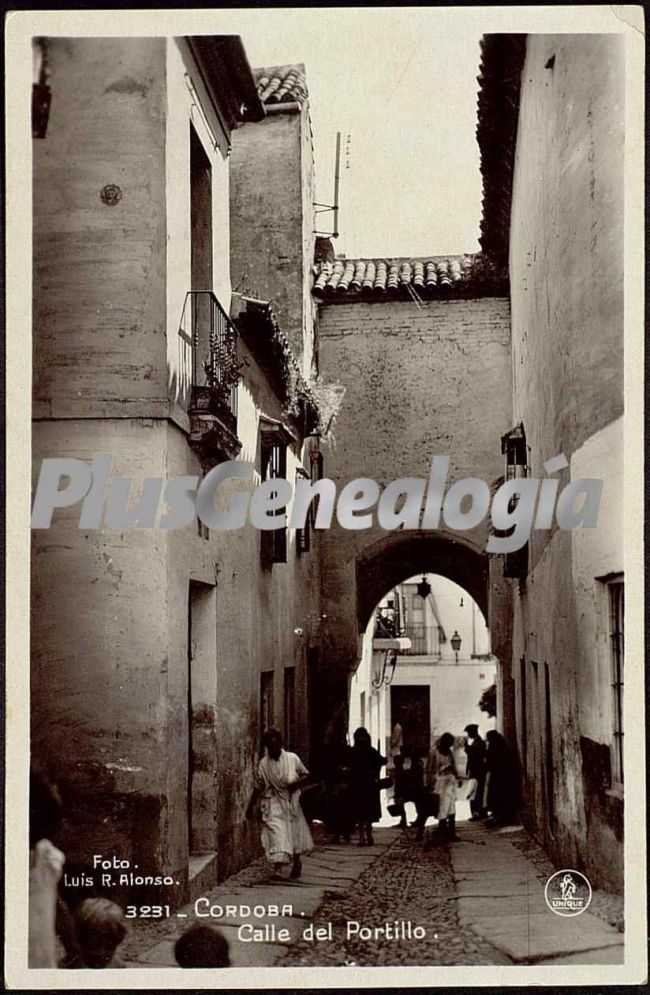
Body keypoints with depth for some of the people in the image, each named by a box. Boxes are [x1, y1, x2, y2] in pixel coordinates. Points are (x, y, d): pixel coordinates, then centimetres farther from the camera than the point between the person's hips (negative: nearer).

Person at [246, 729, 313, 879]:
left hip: (291, 802, 1)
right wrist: (251, 806, 9)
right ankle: (278, 868, -23)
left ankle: (297, 862, 36)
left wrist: (297, 783, -16)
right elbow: (258, 786, 7)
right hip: (273, 805, -1)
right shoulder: (264, 763, -1)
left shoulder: (292, 758, -3)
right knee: (276, 833, -16)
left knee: (295, 832, 12)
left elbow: (306, 775, 4)